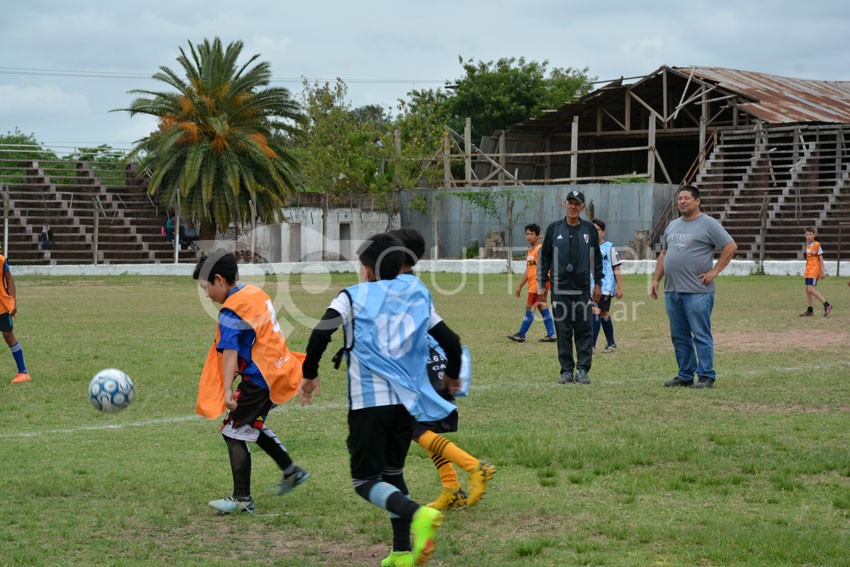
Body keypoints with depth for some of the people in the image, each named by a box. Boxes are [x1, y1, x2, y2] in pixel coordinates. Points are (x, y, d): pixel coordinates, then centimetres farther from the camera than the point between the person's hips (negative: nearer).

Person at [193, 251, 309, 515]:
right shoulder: (257, 293, 11)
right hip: (278, 372, 9)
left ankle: (242, 499, -1)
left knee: (234, 433, -2)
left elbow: (230, 352, -26)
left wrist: (227, 391, -33)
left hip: (259, 380, -9)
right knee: (252, 426, 26)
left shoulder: (231, 310, -17)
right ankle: (291, 471, 31)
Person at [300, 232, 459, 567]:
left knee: (366, 480, 0)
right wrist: (452, 376, 33)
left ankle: (418, 514, -27)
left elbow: (321, 333, -14)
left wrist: (310, 374, 0)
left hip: (369, 401, -5)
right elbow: (450, 341, 13)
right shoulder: (417, 296, 13)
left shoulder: (353, 296, 1)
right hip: (406, 401, 5)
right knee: (393, 473, 21)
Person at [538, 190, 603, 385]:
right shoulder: (554, 228, 7)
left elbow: (597, 257, 13)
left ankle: (582, 370, -1)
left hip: (583, 288, 0)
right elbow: (544, 257, 9)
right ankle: (567, 371, 7)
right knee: (563, 331, 1)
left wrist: (598, 283, 8)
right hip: (560, 287, 0)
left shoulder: (589, 229, 9)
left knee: (584, 330, -3)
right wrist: (542, 283, 4)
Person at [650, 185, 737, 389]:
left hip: (697, 292, -7)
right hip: (672, 291, 7)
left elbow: (731, 246, -6)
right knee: (679, 337, 10)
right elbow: (664, 254, 24)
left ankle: (706, 376, -4)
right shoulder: (672, 226, 18)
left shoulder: (708, 224, -3)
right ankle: (685, 376, 17)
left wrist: (715, 271, -9)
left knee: (701, 335, -7)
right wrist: (656, 280, 15)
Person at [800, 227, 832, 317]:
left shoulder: (817, 245, -9)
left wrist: (822, 272, -12)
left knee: (811, 289, -16)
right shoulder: (807, 245, 12)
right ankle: (810, 310, 12)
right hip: (808, 269, 8)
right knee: (807, 289, 6)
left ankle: (827, 305, -11)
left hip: (815, 269, -8)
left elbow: (821, 259, -10)